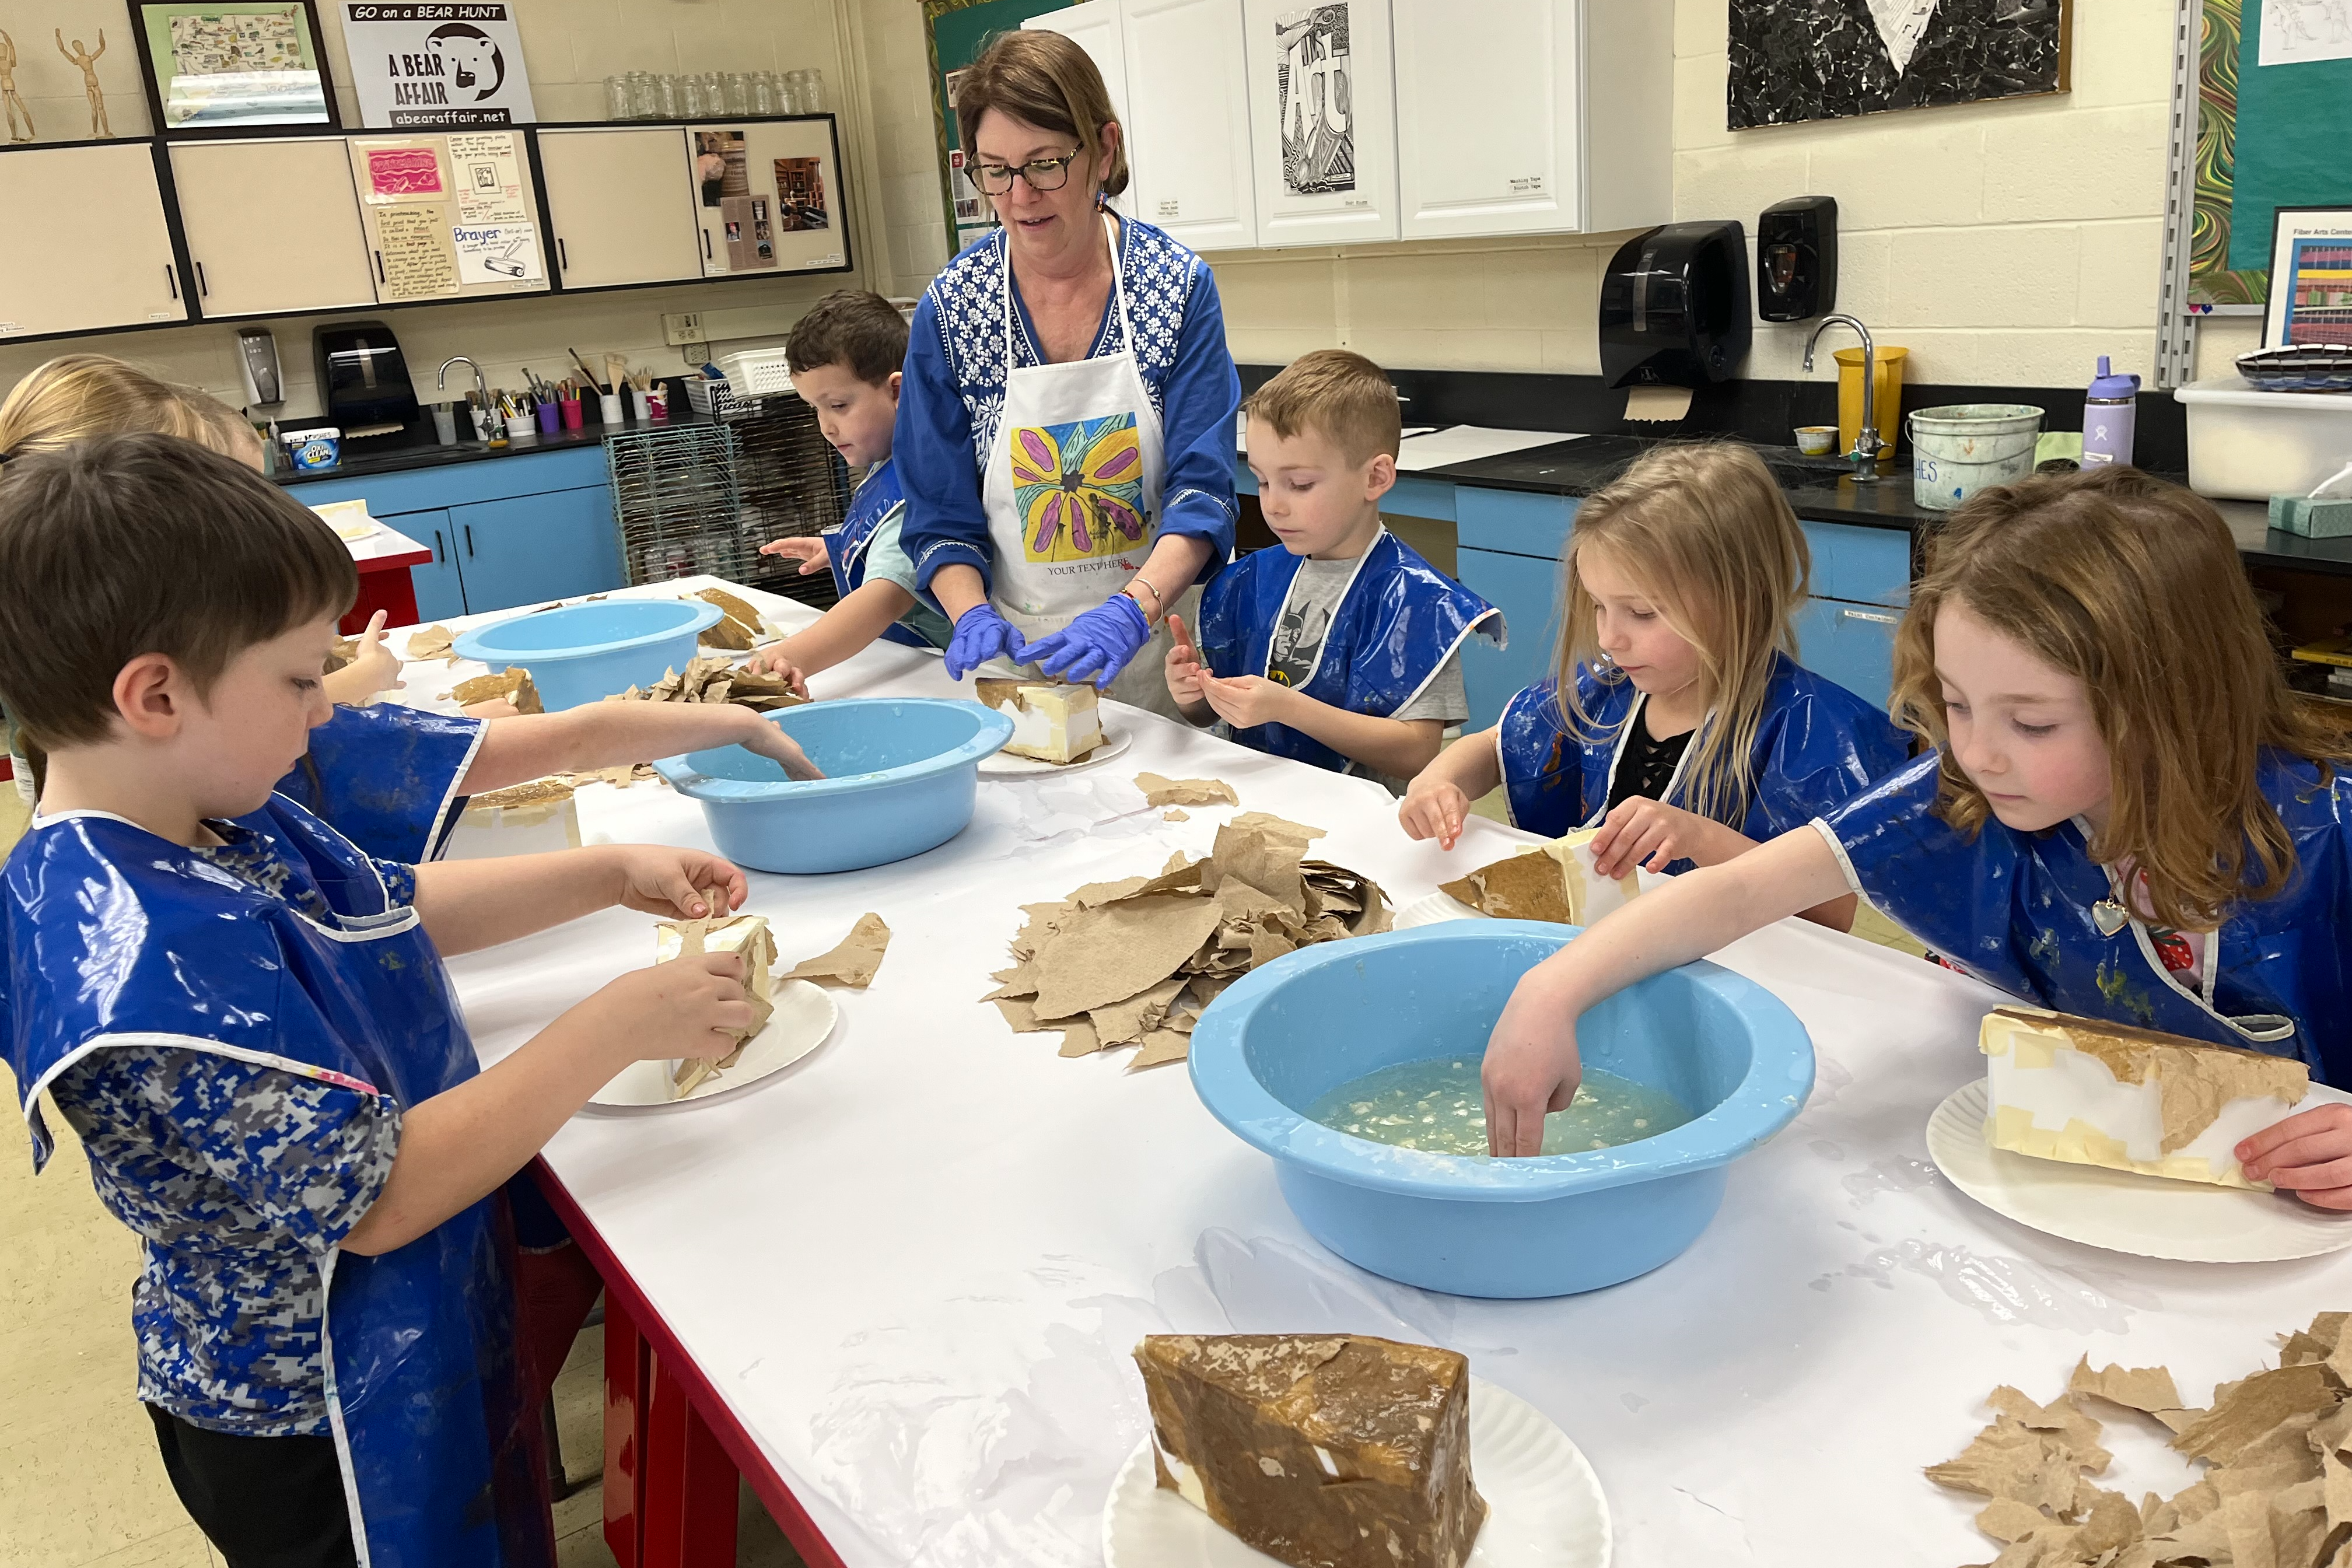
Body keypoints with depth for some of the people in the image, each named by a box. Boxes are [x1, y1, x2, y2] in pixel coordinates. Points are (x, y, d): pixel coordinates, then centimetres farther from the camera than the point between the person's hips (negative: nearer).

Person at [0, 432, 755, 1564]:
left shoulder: (215, 824, -6)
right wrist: (618, 1026, -28)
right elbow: (375, 1196, -31)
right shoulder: (147, 962, -35)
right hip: (322, 1429, -8)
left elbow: (395, 909, 12)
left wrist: (612, 874, 3)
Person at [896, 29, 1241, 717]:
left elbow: (1203, 489, -14)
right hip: (1016, 653, 1)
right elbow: (941, 513, -3)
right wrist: (972, 615, -22)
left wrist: (1133, 610, -31)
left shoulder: (1180, 286, -9)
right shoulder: (949, 307, -7)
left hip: (1158, 644, 0)